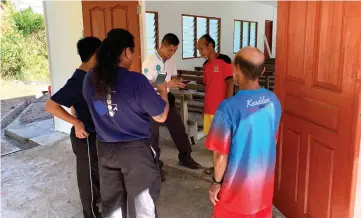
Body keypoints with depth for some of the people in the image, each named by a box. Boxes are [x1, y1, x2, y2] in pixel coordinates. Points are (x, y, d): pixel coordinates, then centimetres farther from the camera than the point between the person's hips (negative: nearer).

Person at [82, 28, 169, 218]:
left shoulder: (90, 79, -3)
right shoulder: (136, 80, -20)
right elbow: (161, 116, -13)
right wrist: (163, 91, 5)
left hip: (105, 148, 5)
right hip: (136, 149, -5)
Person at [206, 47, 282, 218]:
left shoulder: (229, 107, -26)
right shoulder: (273, 101, -7)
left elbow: (221, 154, -20)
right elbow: (273, 140, 6)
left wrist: (217, 183, -4)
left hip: (238, 185, -5)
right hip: (265, 181, 5)